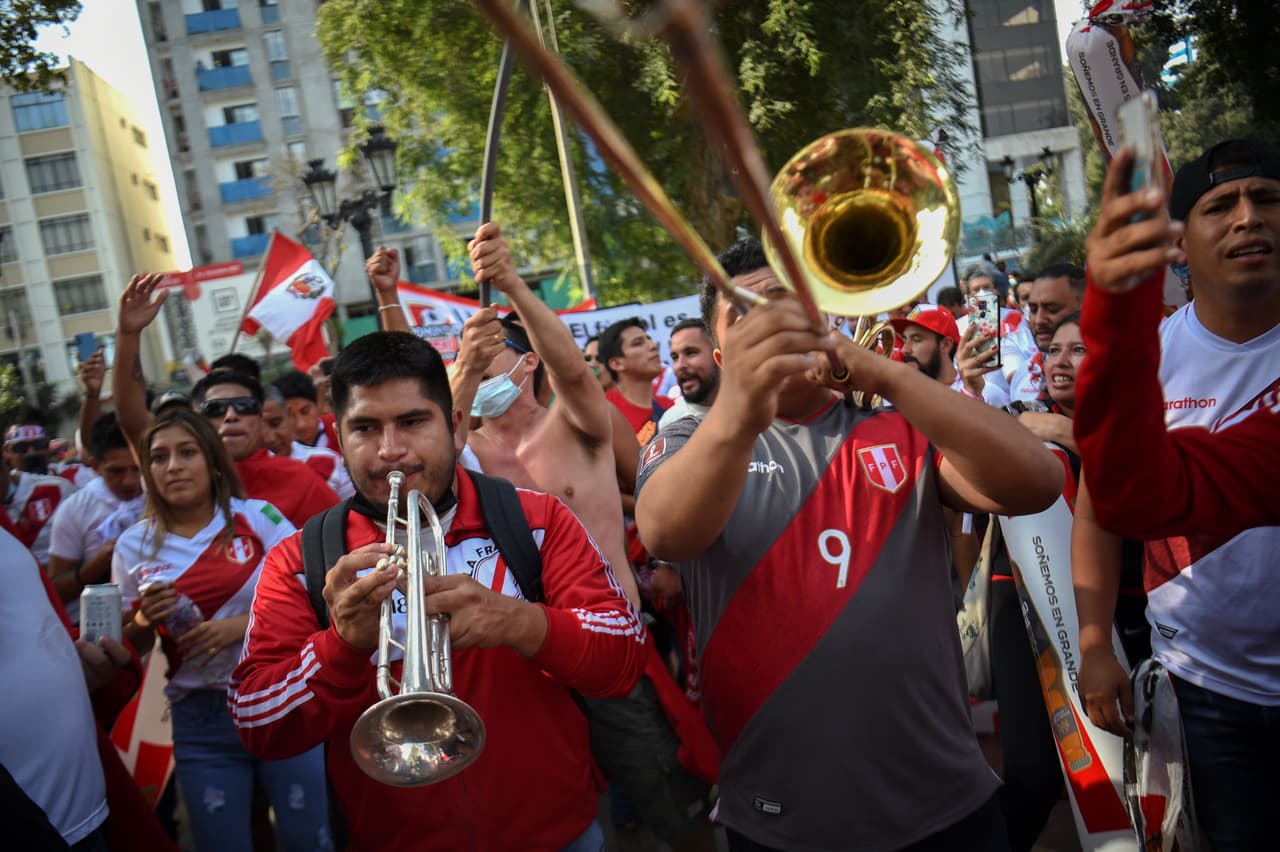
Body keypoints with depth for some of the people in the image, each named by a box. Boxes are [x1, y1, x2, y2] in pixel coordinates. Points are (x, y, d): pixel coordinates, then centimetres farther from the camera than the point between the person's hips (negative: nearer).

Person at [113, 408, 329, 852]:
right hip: (199, 718, 2)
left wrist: (243, 623, -18)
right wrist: (145, 620, -11)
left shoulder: (257, 516, -4)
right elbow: (130, 646, 10)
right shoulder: (134, 545, 2)